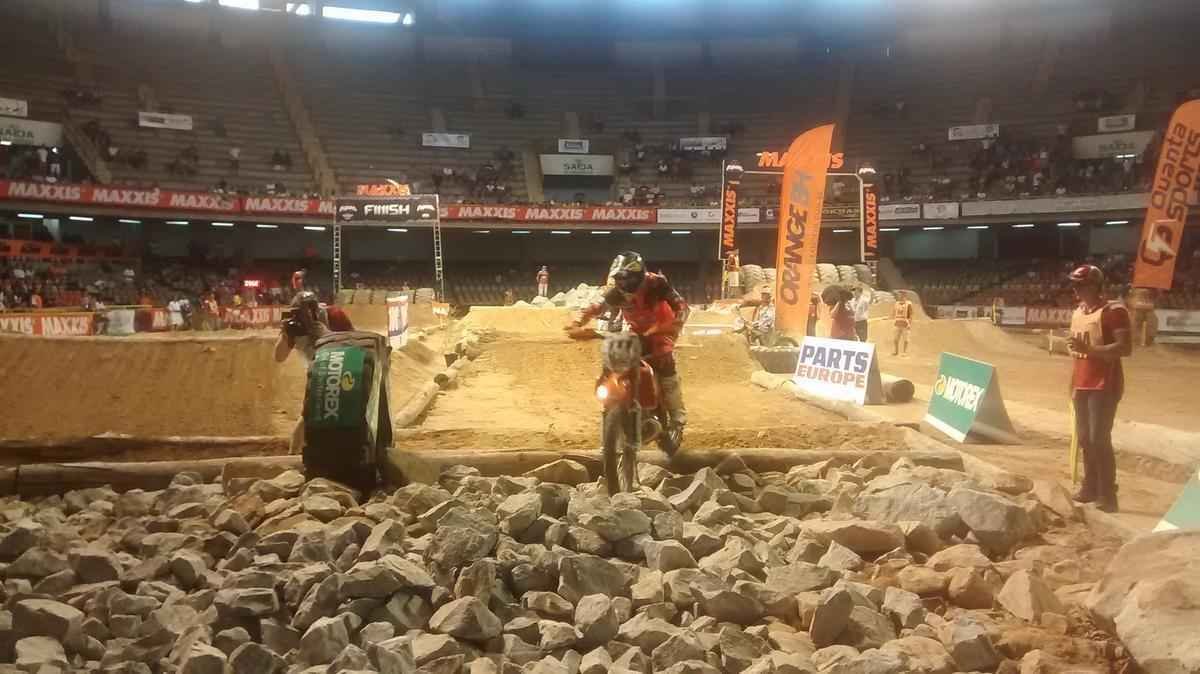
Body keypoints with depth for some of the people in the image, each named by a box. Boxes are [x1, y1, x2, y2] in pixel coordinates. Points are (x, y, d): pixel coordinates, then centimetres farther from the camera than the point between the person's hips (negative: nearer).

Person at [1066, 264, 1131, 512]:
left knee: (1099, 439, -10)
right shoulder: (1078, 312, 13)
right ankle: (1090, 488, 22)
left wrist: (1088, 349, -28)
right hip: (1081, 385, 8)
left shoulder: (1114, 311, -12)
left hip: (1104, 385, -8)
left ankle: (1107, 495, -3)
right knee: (1084, 438, 11)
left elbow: (1125, 348, -20)